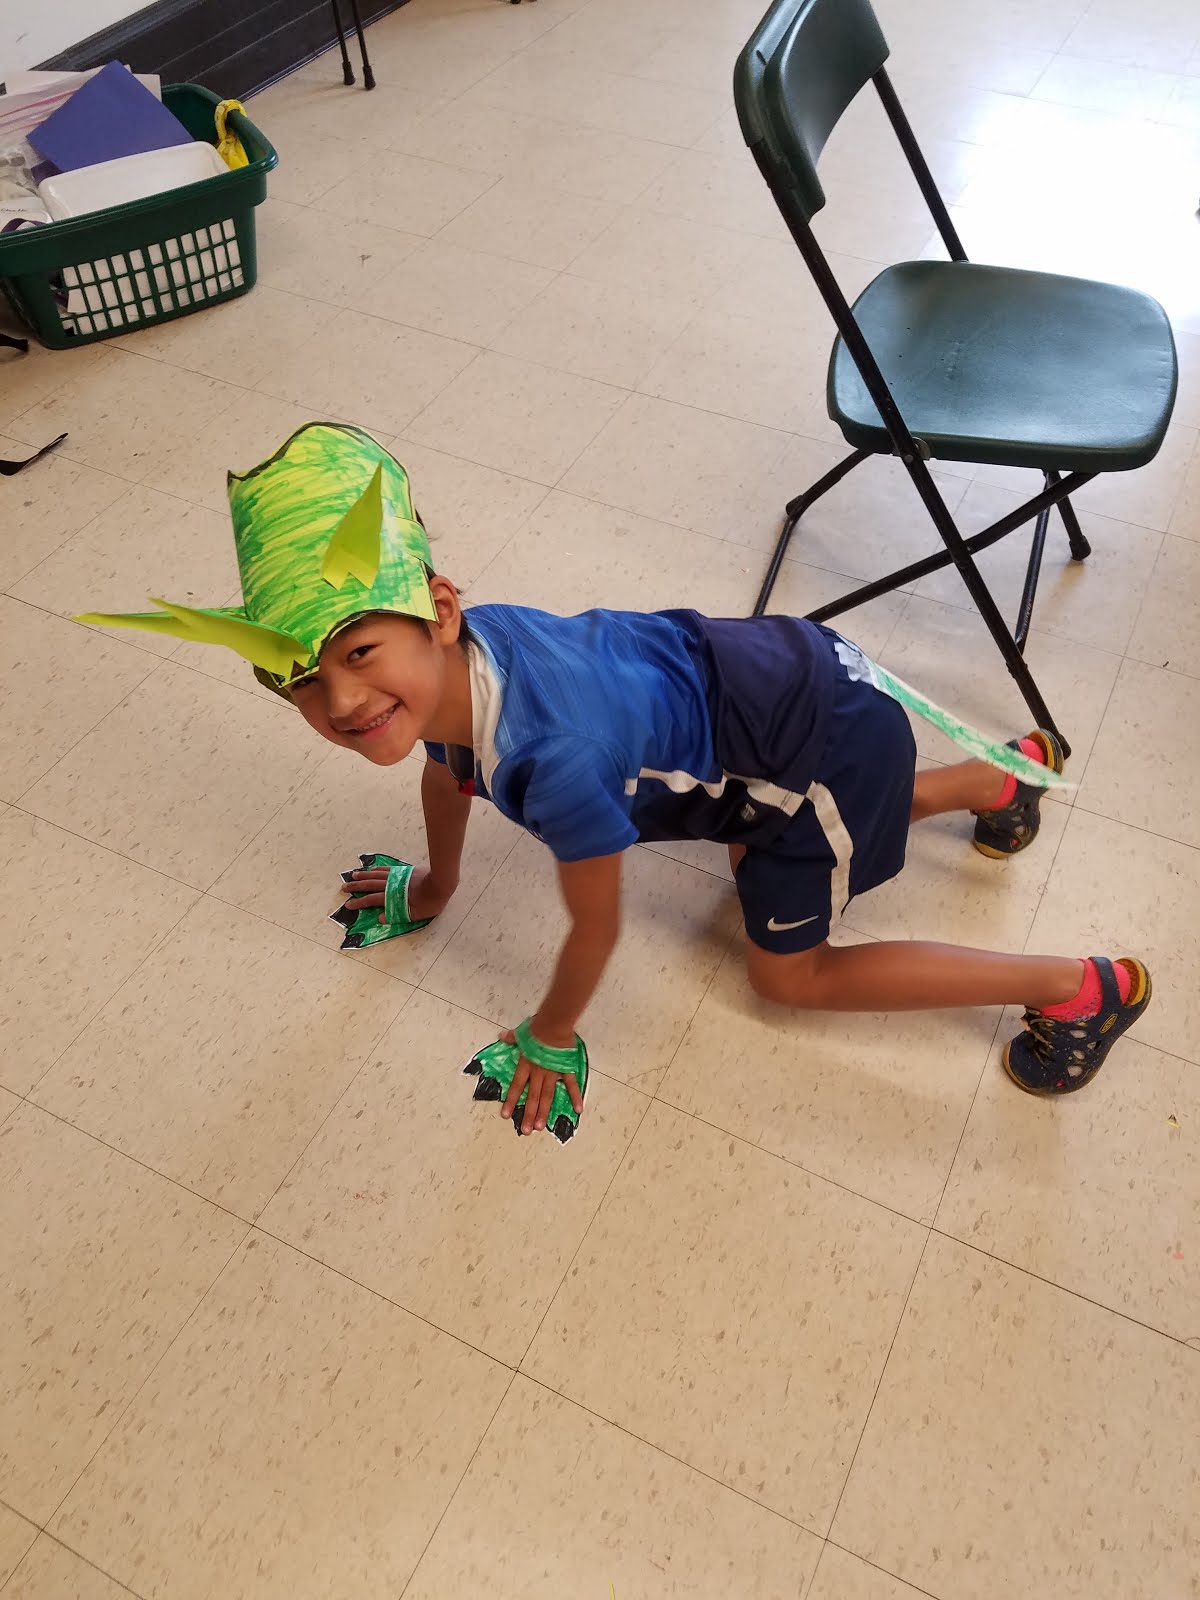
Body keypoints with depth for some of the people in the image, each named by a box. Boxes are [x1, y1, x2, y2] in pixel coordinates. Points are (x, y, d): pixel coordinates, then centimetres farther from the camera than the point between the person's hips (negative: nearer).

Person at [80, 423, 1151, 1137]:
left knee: (786, 970, 7)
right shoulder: (446, 662, -16)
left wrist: (552, 1035, -1)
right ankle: (1006, 773, 45)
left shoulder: (555, 759, -40)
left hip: (822, 734, -8)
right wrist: (435, 889, 26)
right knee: (753, 858, 34)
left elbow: (597, 928, -21)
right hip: (752, 665, 8)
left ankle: (1084, 987, 16)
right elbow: (447, 772, 8)